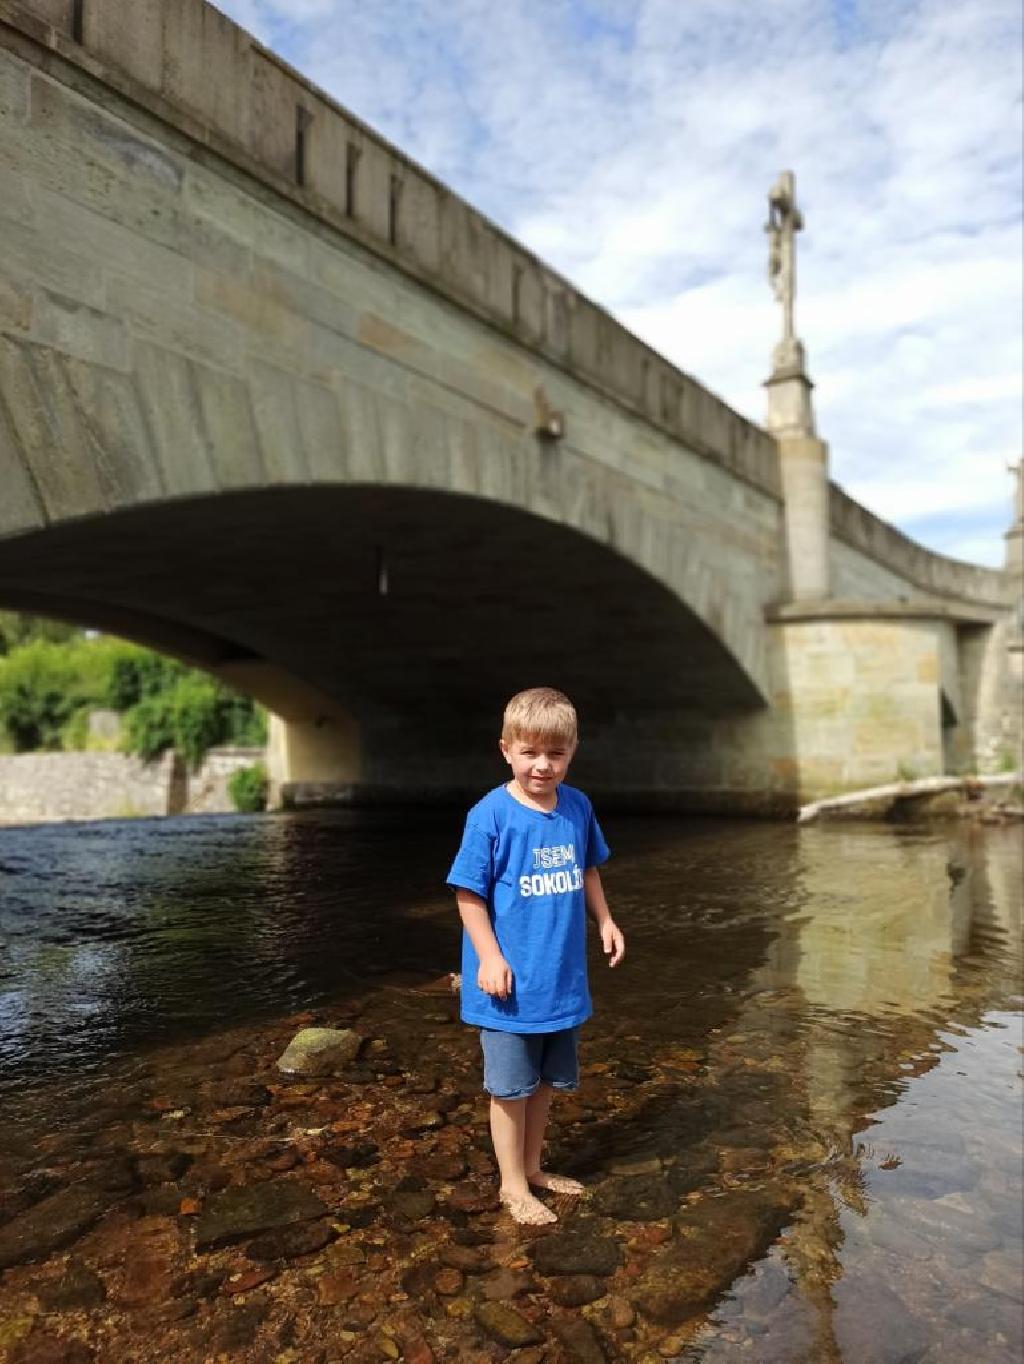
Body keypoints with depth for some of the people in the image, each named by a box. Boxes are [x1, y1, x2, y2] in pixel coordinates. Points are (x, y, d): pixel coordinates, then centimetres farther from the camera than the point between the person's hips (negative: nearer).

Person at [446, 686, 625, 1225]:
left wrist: (605, 921, 5)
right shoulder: (491, 814, -18)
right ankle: (513, 1185, 30)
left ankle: (533, 1167, 41)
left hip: (562, 976, 6)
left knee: (545, 1080, 21)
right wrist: (489, 957, -18)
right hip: (512, 980, -5)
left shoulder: (578, 807, -1)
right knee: (511, 1086, 10)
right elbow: (469, 893, -13)